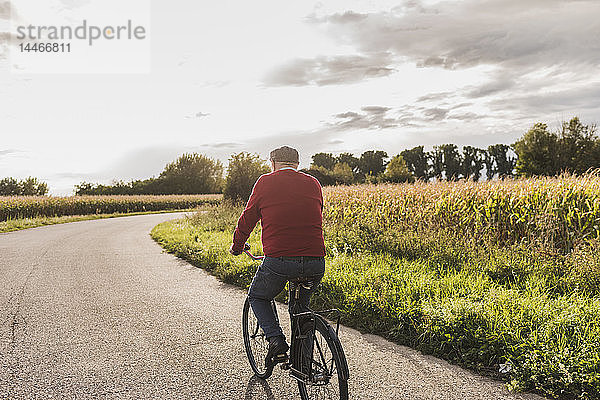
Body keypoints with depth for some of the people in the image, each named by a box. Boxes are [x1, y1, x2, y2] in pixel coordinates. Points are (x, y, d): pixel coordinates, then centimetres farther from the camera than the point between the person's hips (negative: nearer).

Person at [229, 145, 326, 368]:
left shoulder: (266, 182, 5)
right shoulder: (313, 184, 14)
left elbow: (248, 218, 12)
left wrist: (237, 246, 30)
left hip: (279, 260, -3)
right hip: (316, 262, 4)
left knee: (257, 298, 24)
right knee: (301, 305, 29)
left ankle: (276, 341, 4)